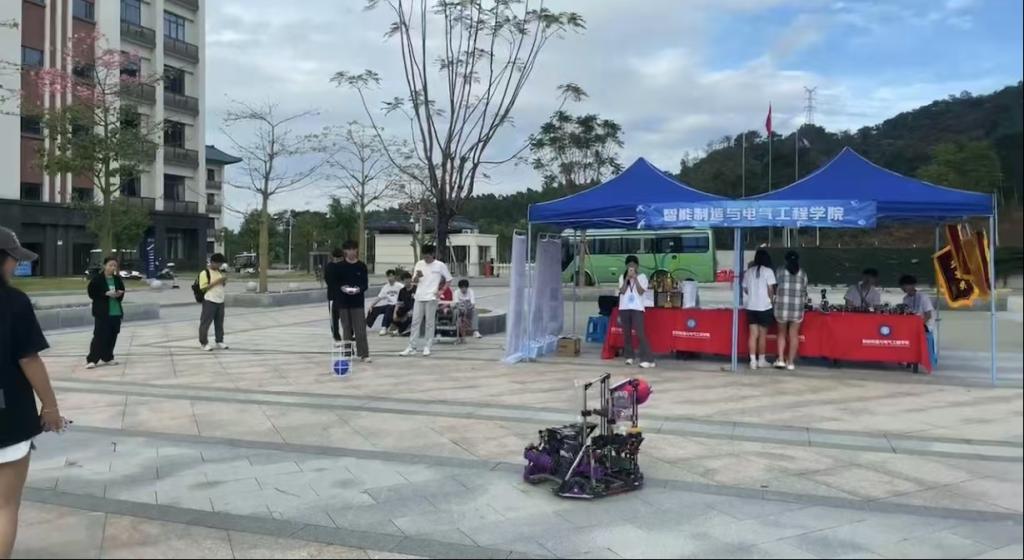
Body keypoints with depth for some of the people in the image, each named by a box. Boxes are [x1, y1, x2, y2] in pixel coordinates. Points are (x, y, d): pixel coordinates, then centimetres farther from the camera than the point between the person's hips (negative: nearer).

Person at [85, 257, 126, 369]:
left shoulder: (117, 279, 8)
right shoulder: (97, 279, -6)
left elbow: (122, 292, 14)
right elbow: (92, 293, -9)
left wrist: (119, 294, -9)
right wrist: (106, 294, -19)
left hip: (116, 312, 5)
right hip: (102, 312, -5)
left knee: (112, 336, 9)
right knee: (100, 336, -8)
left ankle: (107, 357, 21)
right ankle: (92, 359, -4)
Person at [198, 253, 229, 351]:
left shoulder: (219, 271, 12)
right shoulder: (205, 273, -10)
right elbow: (203, 288, -15)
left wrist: (224, 281, -1)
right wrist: (216, 281, -20)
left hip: (220, 301, 7)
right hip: (209, 301, -7)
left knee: (219, 322, 12)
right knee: (206, 322, 0)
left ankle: (219, 341, 21)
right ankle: (204, 343, 8)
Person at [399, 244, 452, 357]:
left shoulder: (440, 265, -3)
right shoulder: (419, 264, 7)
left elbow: (448, 279, 4)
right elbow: (414, 281, 8)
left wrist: (442, 290, -6)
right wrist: (417, 276, -14)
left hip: (431, 298, -3)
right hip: (419, 297, 3)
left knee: (429, 323, 2)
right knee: (415, 322, 3)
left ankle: (427, 347, 10)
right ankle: (412, 347, 6)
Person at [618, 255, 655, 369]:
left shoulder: (642, 276, 2)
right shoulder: (622, 277, 10)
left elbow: (641, 292, -9)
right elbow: (622, 291, -3)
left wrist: (635, 278, -12)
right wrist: (627, 279, -9)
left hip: (637, 308, -4)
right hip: (624, 308, 4)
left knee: (640, 333, -12)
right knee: (626, 333, 6)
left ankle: (648, 359, -13)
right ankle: (630, 356, 18)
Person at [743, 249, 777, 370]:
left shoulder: (748, 272, 7)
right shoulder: (768, 271, -7)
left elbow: (745, 289, 10)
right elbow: (771, 290, -9)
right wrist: (772, 299, 7)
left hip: (750, 306, 4)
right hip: (764, 307, -4)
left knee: (753, 334, 5)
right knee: (762, 334, 6)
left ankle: (753, 361, 3)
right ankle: (761, 360, 14)